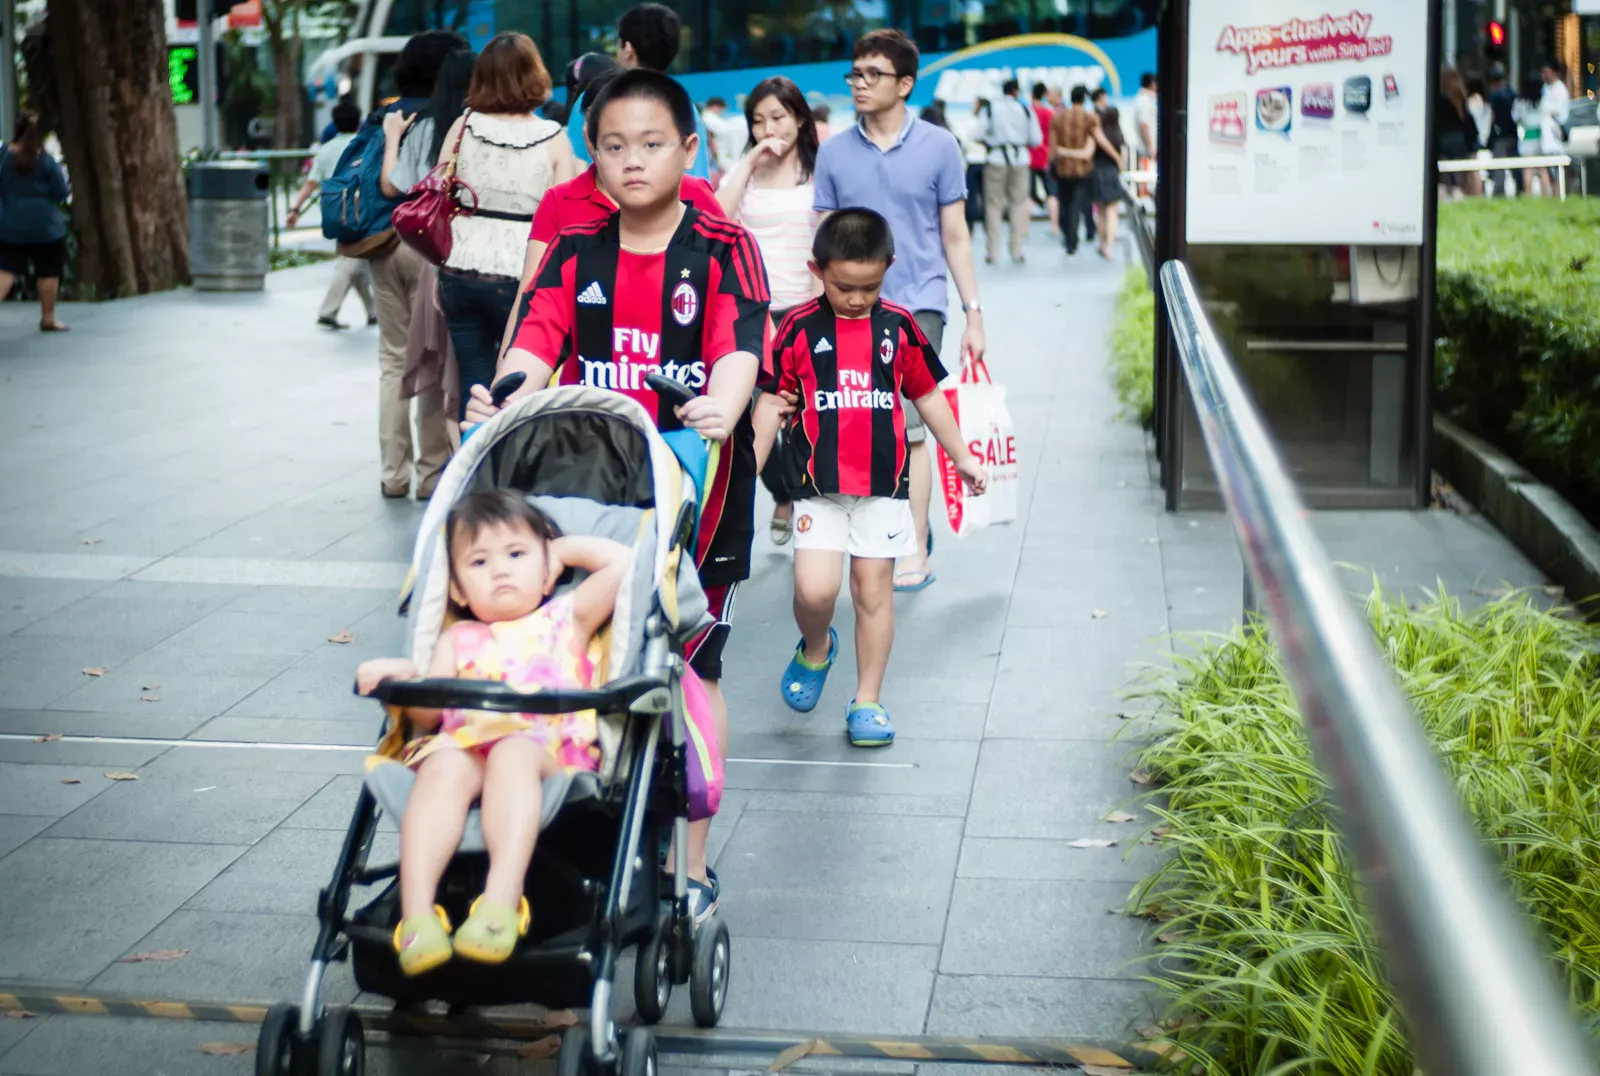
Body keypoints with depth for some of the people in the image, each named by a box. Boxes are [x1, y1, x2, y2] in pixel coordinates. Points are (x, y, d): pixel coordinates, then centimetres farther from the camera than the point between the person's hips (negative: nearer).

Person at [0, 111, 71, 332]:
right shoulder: (46, 160, -9)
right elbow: (61, 193, -5)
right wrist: (62, 178, 13)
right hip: (44, 225, -3)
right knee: (48, 273, 9)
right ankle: (48, 319, 16)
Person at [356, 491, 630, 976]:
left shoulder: (567, 618, 28)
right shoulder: (458, 640, 32)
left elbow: (622, 562, 17)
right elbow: (428, 714, 18)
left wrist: (564, 547, 29)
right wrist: (404, 677, 0)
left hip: (551, 748, -2)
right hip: (465, 743, 2)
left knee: (513, 753, -37)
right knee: (443, 767, -34)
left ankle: (502, 899, -53)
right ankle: (416, 911, -48)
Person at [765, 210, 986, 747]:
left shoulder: (899, 326, 3)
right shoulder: (799, 329, -3)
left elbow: (928, 396, 15)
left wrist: (962, 457, 22)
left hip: (883, 483, 2)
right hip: (818, 486, -2)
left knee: (873, 589, 5)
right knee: (814, 589, -12)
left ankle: (867, 700, 18)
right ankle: (815, 649, 22)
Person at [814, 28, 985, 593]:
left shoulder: (938, 147, 1)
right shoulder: (834, 152, 6)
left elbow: (955, 236, 5)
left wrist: (973, 312, 2)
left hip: (917, 307, -3)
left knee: (907, 430, -7)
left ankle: (915, 550, -1)